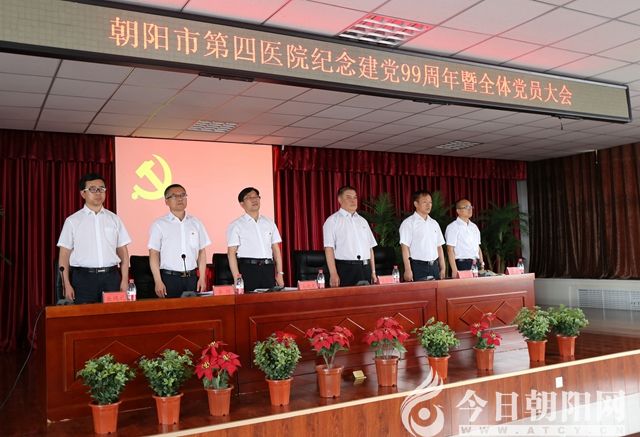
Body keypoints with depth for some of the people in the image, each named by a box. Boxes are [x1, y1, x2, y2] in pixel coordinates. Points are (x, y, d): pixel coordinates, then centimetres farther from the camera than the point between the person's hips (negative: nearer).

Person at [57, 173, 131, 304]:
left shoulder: (114, 219, 9)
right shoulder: (72, 221, 4)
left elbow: (123, 253, 9)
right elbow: (64, 255, 3)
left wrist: (124, 280, 1)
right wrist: (67, 285, -3)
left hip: (111, 277, 2)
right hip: (84, 278, -2)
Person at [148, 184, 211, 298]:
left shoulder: (196, 223, 9)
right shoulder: (159, 225, 0)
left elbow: (202, 252, 9)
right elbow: (154, 255, -3)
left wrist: (202, 278, 3)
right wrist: (158, 282, -9)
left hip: (192, 278, 3)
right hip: (169, 278, -3)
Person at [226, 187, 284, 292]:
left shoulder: (269, 223, 15)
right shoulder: (236, 225, 1)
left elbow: (276, 249, 14)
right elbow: (231, 253, -4)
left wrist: (280, 273, 7)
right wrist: (236, 277, -13)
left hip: (268, 269, 4)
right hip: (248, 269, -4)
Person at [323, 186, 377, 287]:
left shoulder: (362, 221, 18)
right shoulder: (332, 221, 0)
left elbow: (370, 247, 17)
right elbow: (329, 248, -9)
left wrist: (373, 272, 10)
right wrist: (333, 274, -17)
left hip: (365, 268, 5)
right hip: (345, 269, -5)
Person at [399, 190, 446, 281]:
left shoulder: (434, 223, 15)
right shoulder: (408, 223, -5)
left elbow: (439, 247, 16)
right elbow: (405, 248, -11)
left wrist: (443, 269, 10)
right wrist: (408, 270, -17)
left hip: (435, 266, 6)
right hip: (418, 267, -6)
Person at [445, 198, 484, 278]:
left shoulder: (474, 226, 17)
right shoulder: (452, 227, -5)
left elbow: (478, 248, 19)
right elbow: (450, 250, -12)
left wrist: (482, 265, 11)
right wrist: (454, 271, -19)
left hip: (476, 265, 6)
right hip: (462, 265, -6)